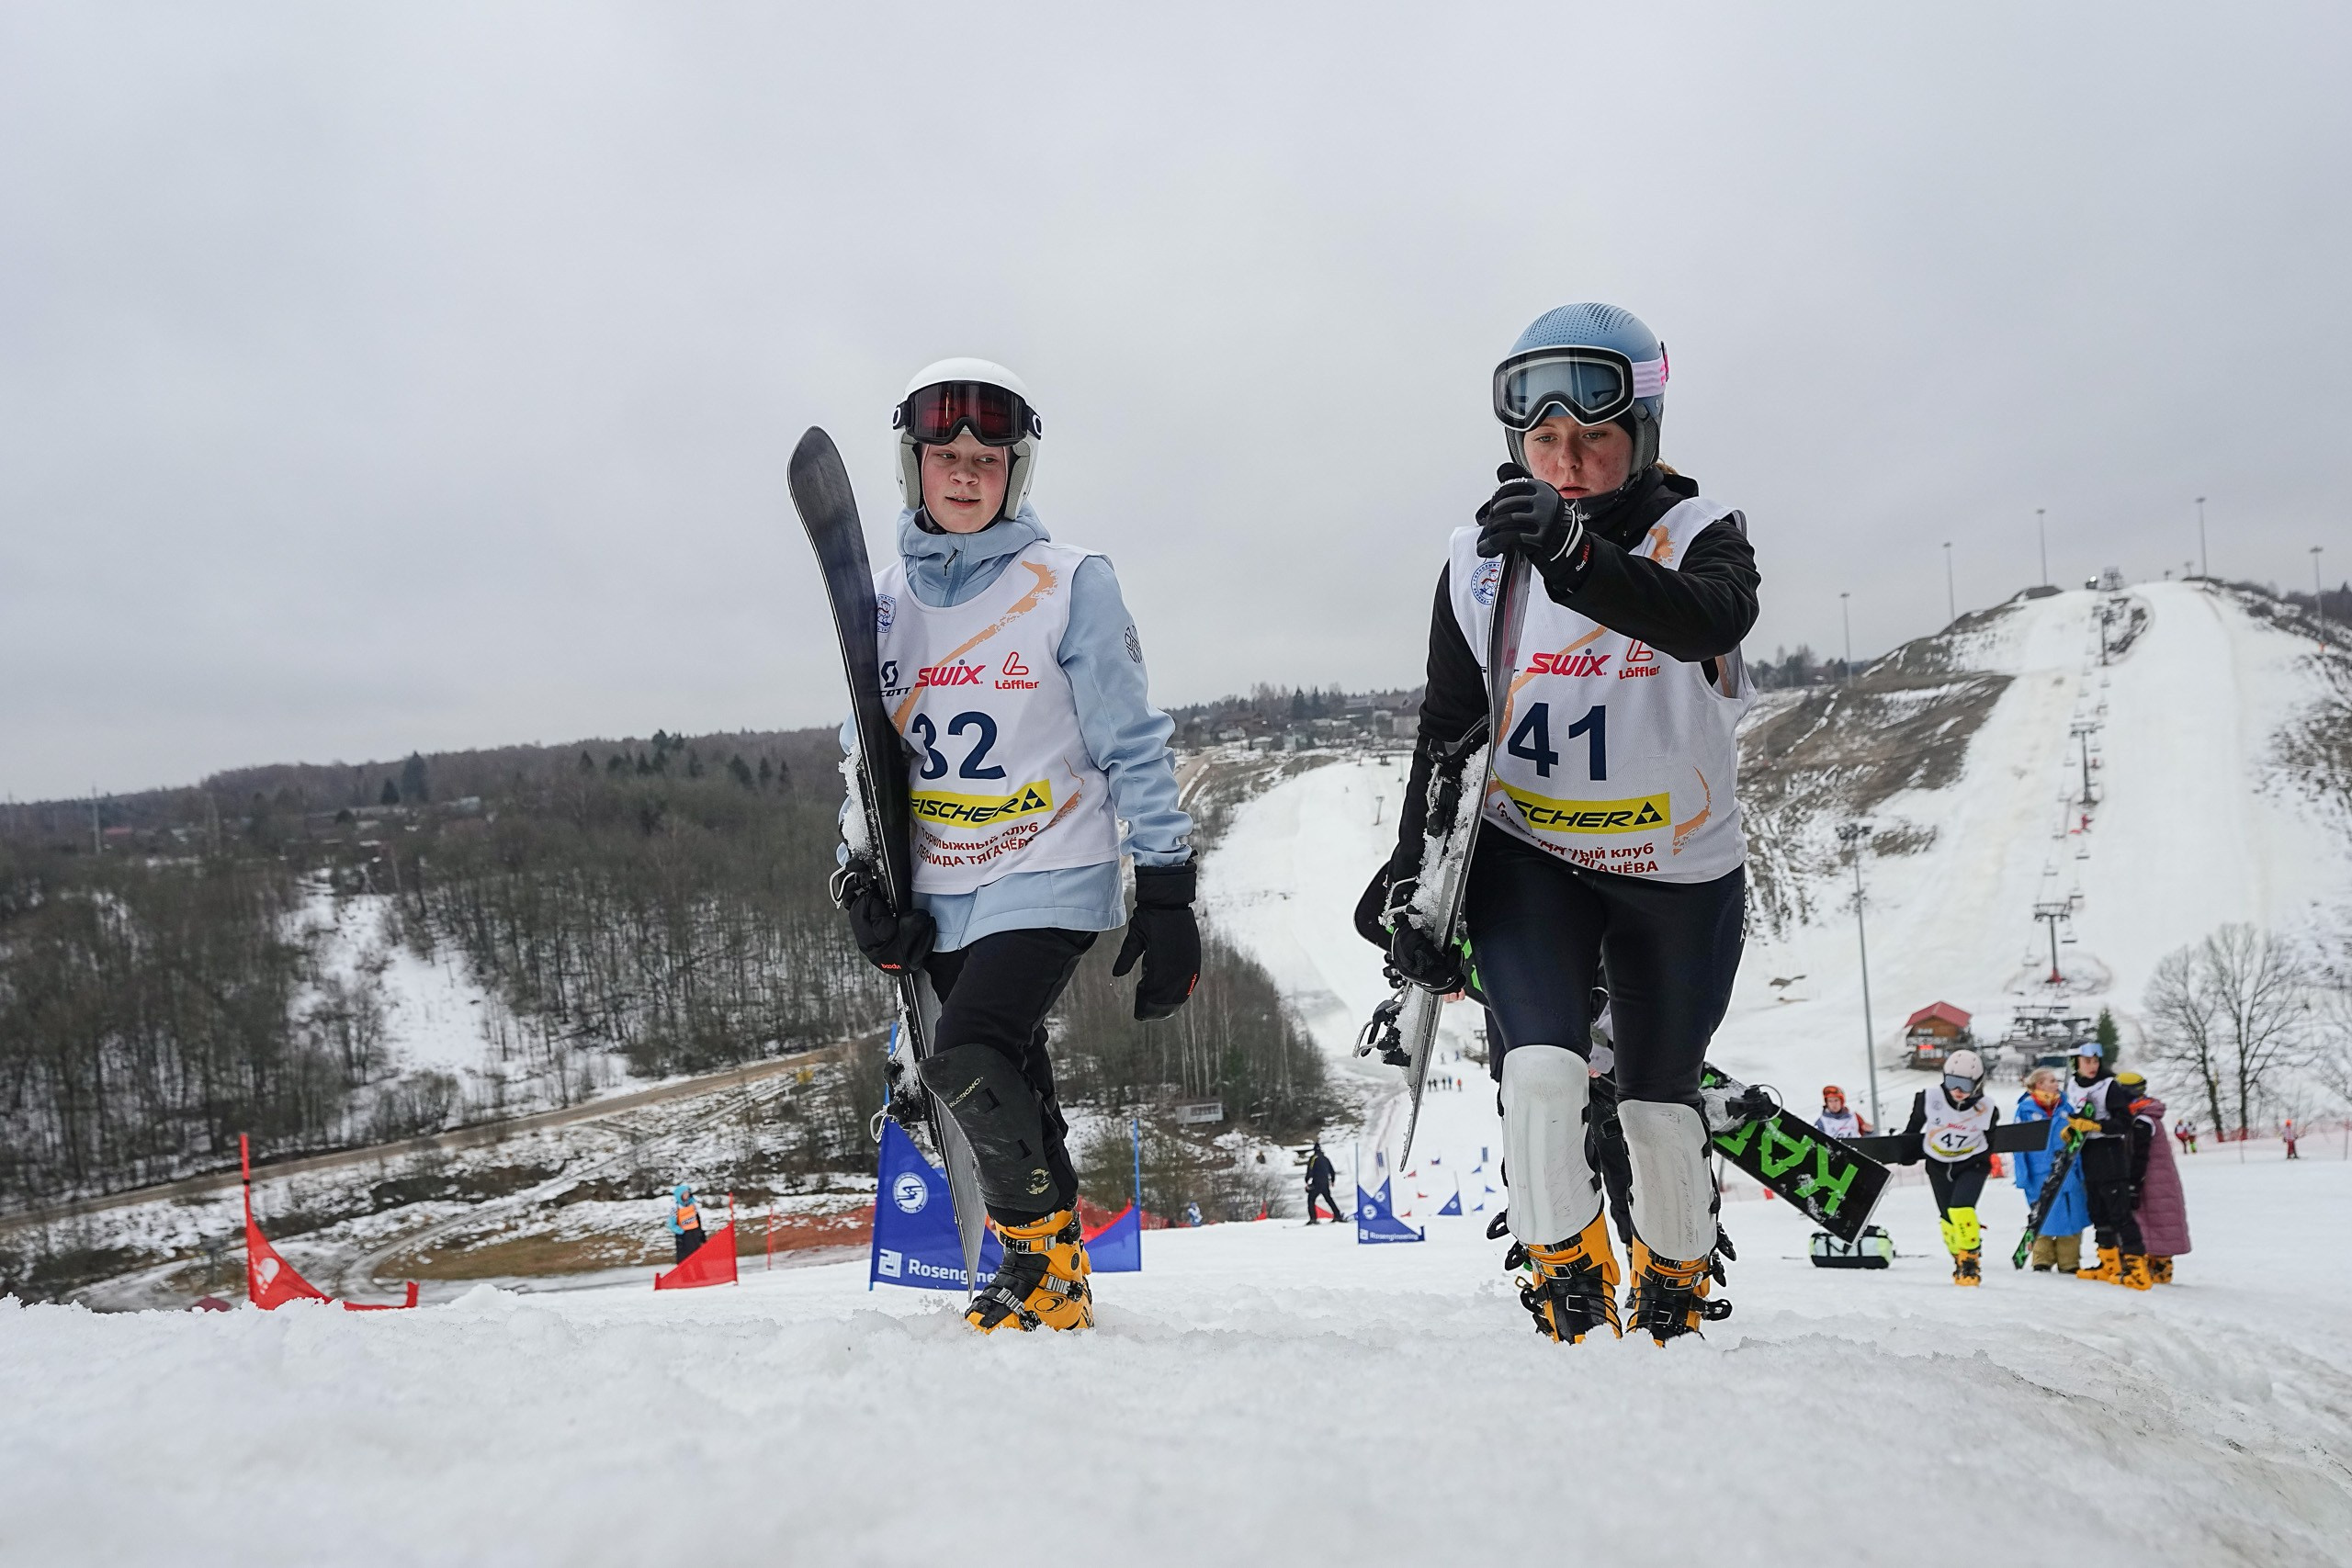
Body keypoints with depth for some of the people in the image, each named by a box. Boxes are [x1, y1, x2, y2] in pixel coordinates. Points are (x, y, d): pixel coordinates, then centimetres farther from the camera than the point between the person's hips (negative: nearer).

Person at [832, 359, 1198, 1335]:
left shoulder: (1069, 585, -5)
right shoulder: (882, 600, 8)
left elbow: (1132, 748, -4)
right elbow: (866, 753, 16)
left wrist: (1167, 892, -7)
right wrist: (862, 878, 4)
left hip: (1049, 879, -5)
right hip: (939, 893, 5)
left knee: (968, 1062, -22)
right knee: (1009, 1096, 11)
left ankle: (1047, 1254, 1)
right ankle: (1051, 1284, 28)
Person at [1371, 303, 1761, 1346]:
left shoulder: (1699, 536, -10)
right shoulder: (1481, 563, -4)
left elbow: (1709, 618, -36)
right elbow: (1445, 737, 3)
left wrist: (1576, 555, -52)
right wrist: (1412, 878, -3)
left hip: (1680, 869, -1)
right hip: (1529, 856, 1)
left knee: (1659, 1106, 11)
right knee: (1541, 1071, -19)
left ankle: (1677, 1282, 38)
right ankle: (1566, 1281, 3)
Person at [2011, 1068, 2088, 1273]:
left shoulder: (2065, 1106, 6)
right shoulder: (2026, 1109, -4)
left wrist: (2080, 1171, 9)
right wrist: (2023, 1178, -7)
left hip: (2068, 1175, 3)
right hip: (2040, 1177, -3)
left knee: (2071, 1218, 5)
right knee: (2043, 1219, 2)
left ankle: (2069, 1263, 17)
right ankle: (2042, 1261, 16)